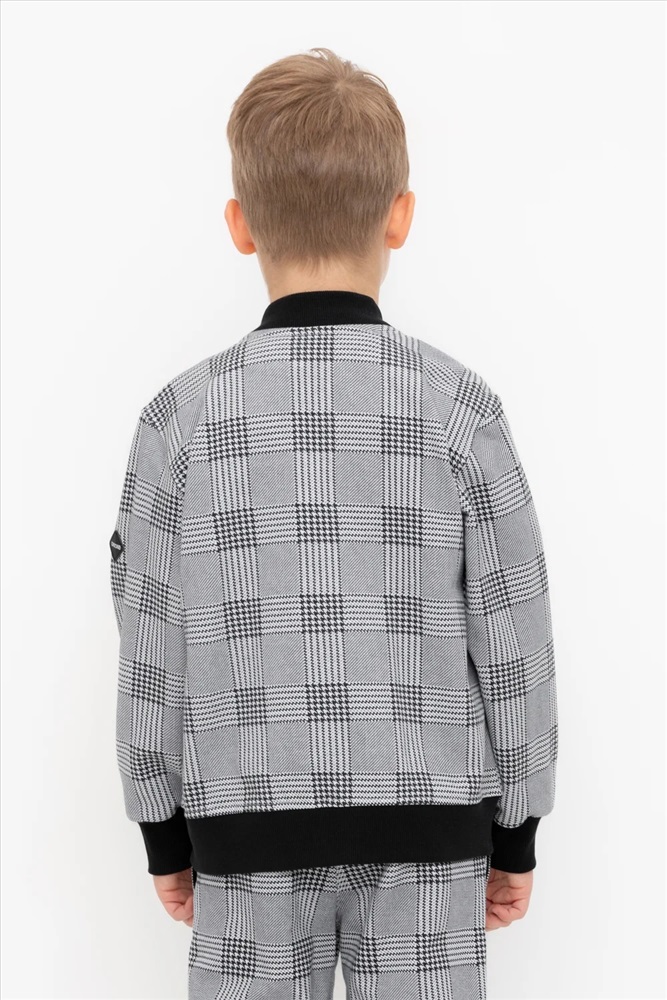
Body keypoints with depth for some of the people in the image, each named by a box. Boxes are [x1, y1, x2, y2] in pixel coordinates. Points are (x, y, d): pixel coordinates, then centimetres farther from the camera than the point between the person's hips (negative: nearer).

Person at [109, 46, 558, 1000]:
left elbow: (150, 656, -3)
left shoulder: (184, 416, -7)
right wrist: (518, 832, 9)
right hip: (426, 822, 0)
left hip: (250, 825, 0)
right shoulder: (458, 403, -8)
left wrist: (164, 836, 11)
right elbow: (515, 645, -4)